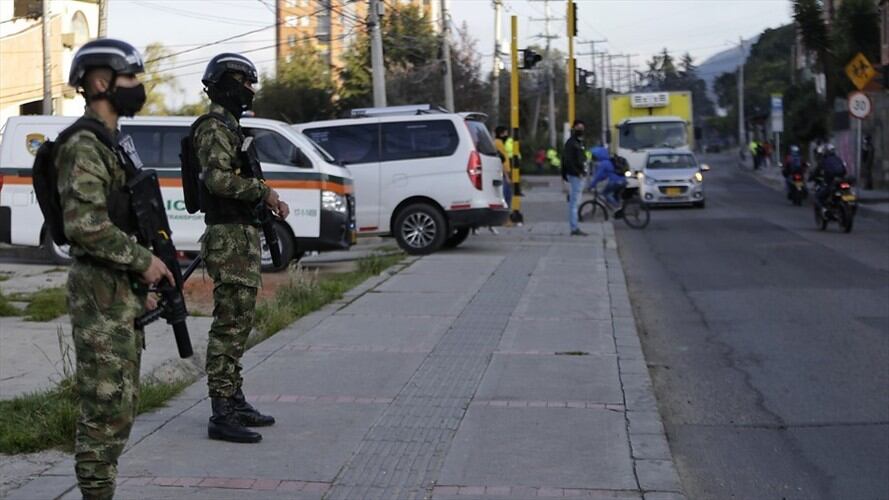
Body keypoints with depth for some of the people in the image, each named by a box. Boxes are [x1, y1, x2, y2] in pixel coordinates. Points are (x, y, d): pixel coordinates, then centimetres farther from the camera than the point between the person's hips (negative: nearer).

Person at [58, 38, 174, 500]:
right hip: (100, 297, -10)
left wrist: (139, 286, 20)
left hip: (120, 294, 10)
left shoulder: (108, 142, 17)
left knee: (120, 405, 14)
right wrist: (143, 260, -19)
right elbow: (84, 225, -26)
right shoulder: (84, 146, -14)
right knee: (107, 408, -6)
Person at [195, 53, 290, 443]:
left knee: (239, 322, 16)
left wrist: (268, 199, 12)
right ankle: (221, 415, -9)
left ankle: (234, 401, 25)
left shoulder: (229, 126, 21)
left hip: (242, 236, 11)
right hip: (230, 238, -11)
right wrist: (263, 191, -18)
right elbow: (218, 177, -27)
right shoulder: (215, 127, -12)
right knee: (229, 324, -11)